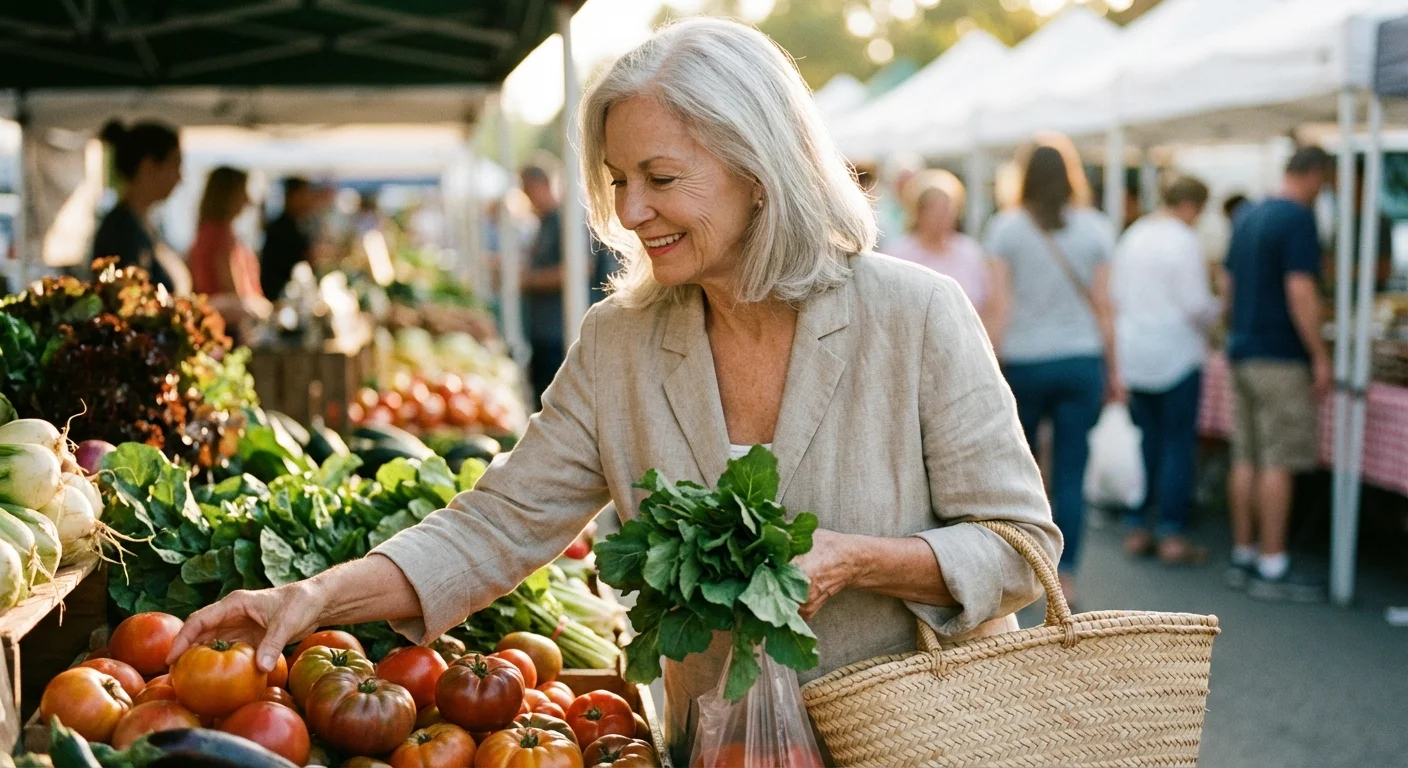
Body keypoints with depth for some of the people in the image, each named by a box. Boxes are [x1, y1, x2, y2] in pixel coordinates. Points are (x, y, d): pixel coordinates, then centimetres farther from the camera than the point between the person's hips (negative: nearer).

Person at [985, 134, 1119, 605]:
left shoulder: (1006, 228, -2)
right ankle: (1065, 576, 2)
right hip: (1081, 360, 1)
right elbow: (1102, 305, 3)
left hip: (1023, 362, -1)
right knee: (1071, 474, 2)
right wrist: (1112, 370, 11)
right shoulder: (1094, 228, 2)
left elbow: (1001, 305, -4)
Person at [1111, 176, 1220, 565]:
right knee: (1179, 444, 1)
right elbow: (1196, 306, -15)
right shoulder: (1184, 242, -12)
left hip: (1133, 353, 6)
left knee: (1145, 441, 12)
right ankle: (1173, 536, 2)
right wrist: (1219, 308, 4)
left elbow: (1115, 295, 12)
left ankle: (1137, 530, 15)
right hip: (1175, 354, -6)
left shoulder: (1131, 237, 9)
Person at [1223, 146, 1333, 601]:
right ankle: (1272, 567, -3)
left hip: (1242, 350, 8)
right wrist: (1320, 356, -15)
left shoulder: (1249, 217, 13)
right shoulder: (1298, 219, -13)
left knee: (1247, 460, 11)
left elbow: (1229, 284, 20)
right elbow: (1300, 292, -19)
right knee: (1279, 463, -5)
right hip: (1281, 356, -8)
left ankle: (1243, 556, 16)